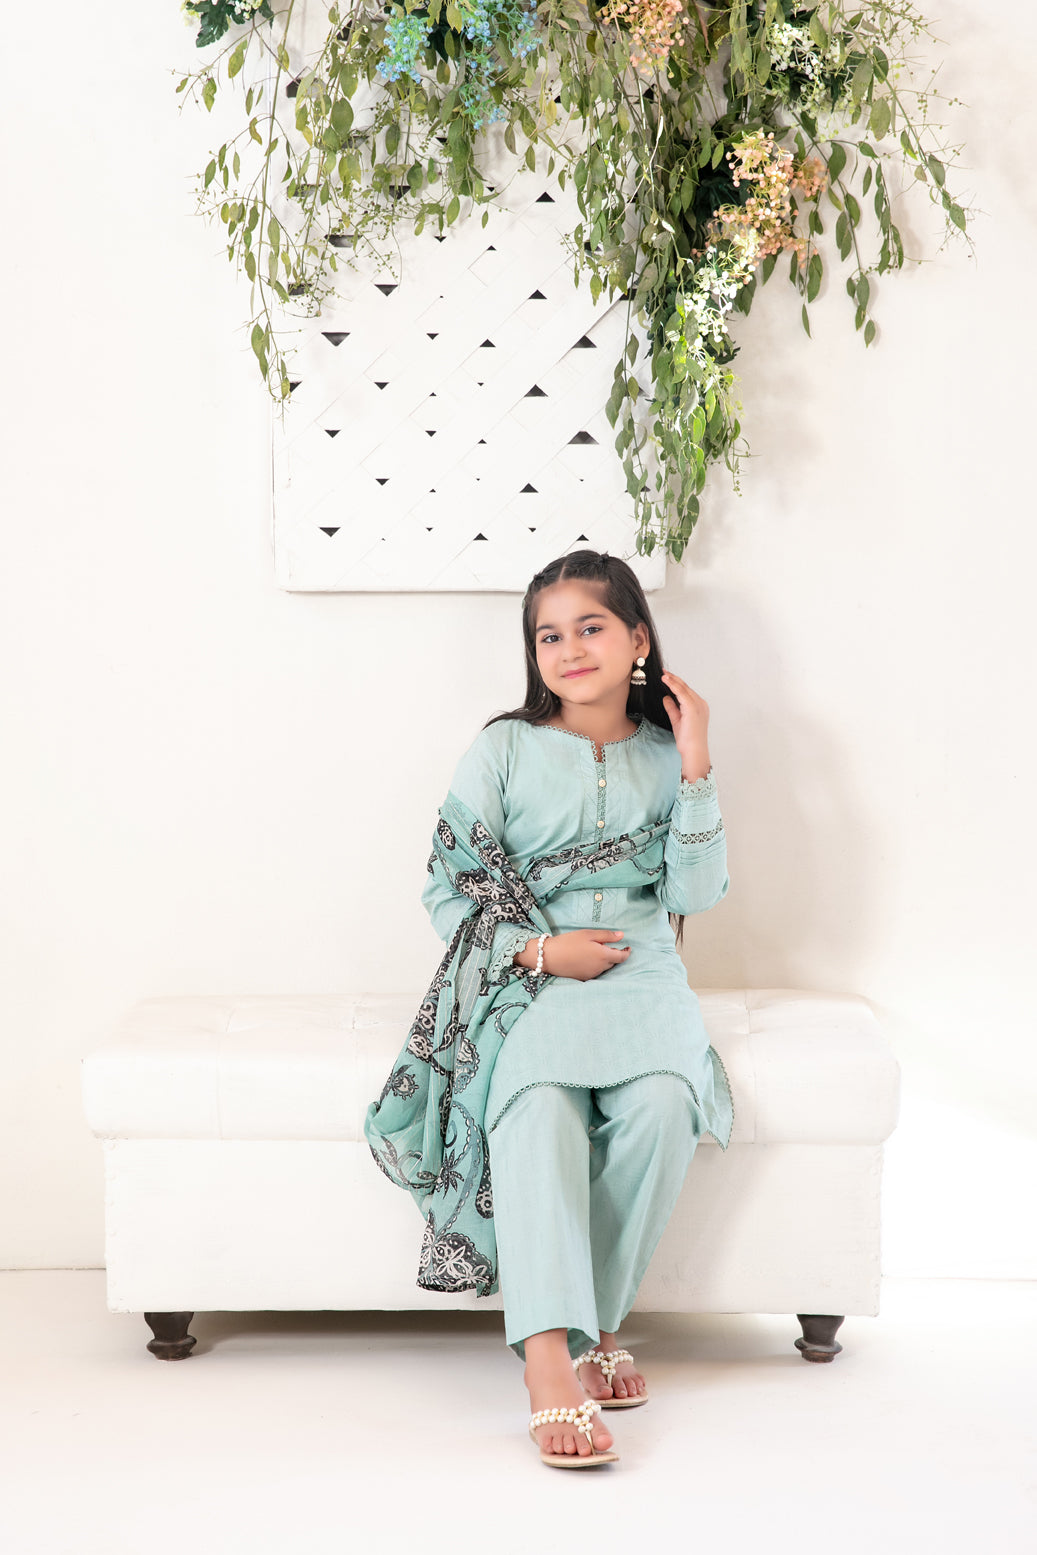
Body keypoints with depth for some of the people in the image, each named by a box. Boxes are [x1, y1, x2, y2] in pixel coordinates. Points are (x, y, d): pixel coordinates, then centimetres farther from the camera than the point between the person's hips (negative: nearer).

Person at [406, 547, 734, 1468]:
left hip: (642, 972, 2)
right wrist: (541, 951, -11)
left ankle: (601, 1322, -14)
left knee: (662, 1104, -33)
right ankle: (551, 1367, -42)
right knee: (539, 1105, -35)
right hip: (527, 975, -1)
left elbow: (696, 894, 3)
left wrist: (696, 771, -4)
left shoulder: (669, 753, 13)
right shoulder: (503, 751, 7)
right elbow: (447, 896, 4)